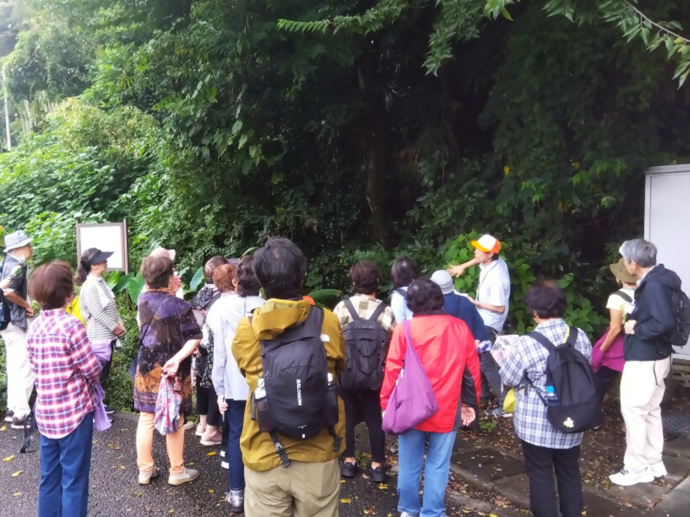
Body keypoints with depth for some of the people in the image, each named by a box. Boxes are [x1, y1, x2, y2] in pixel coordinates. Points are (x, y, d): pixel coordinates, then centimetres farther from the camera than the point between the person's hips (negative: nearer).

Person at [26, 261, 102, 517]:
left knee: (50, 476, 18)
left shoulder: (35, 327, 3)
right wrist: (87, 378, 6)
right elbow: (92, 369, -15)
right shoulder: (71, 325, -18)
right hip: (74, 412, -7)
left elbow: (36, 367, 12)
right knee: (74, 478, 5)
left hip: (46, 412, 7)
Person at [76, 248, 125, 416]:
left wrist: (119, 322, 3)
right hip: (99, 337, -9)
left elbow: (112, 305, 14)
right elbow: (97, 313, -21)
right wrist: (115, 327, -13)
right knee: (99, 373, 0)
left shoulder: (100, 282, 10)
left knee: (104, 372, 17)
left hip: (107, 335, 9)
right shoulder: (89, 286, -18)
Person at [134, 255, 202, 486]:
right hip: (173, 370, -5)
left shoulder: (143, 299, -2)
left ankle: (145, 469, 25)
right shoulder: (180, 306, -17)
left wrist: (172, 292, 12)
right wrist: (177, 359, -25)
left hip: (147, 368, 5)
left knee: (146, 418, 14)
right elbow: (194, 337, -22)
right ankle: (177, 471, 21)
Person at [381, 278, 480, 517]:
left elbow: (393, 371, -8)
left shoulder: (405, 329, -8)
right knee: (438, 466, 12)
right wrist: (471, 403, 15)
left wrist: (387, 404, 3)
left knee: (410, 465, 15)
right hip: (446, 411, 1)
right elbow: (472, 370, 4)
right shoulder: (460, 328, -1)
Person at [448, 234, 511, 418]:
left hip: (489, 324, -10)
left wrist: (476, 303, -20)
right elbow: (479, 260, 19)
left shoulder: (496, 278, -32)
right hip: (484, 320, 10)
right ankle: (483, 391, 40)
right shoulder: (495, 261, -6)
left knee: (486, 363, -2)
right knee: (478, 356, 23)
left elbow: (500, 307, -27)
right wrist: (463, 266, 9)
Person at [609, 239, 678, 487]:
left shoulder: (653, 285, -23)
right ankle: (654, 463, 31)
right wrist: (636, 320, -1)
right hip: (655, 356, 10)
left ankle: (637, 469, 12)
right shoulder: (657, 279, 8)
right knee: (651, 410, 19)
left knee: (633, 411, 1)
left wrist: (636, 329, -17)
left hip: (644, 359, -10)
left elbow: (665, 322, -31)